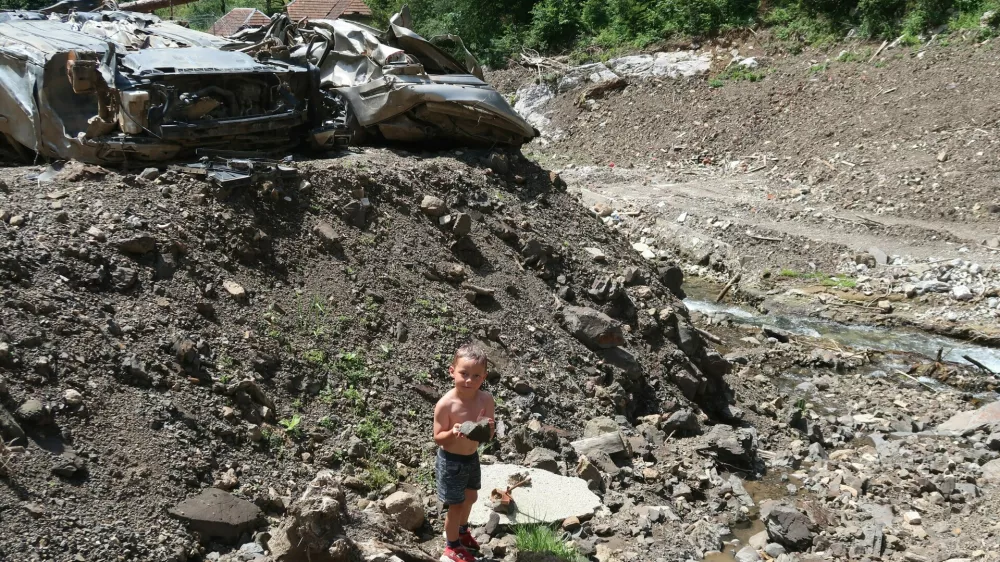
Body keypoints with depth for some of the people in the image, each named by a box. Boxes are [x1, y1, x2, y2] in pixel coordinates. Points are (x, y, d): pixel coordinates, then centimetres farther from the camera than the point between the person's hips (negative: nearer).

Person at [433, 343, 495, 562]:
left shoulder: (486, 400, -14)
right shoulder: (446, 404, -27)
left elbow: (489, 435, -7)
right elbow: (438, 438, -18)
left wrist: (488, 428, -29)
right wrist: (453, 433, -37)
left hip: (472, 457, 6)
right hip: (451, 461, -6)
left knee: (471, 497, 26)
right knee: (456, 505, 8)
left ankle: (462, 531, 55)